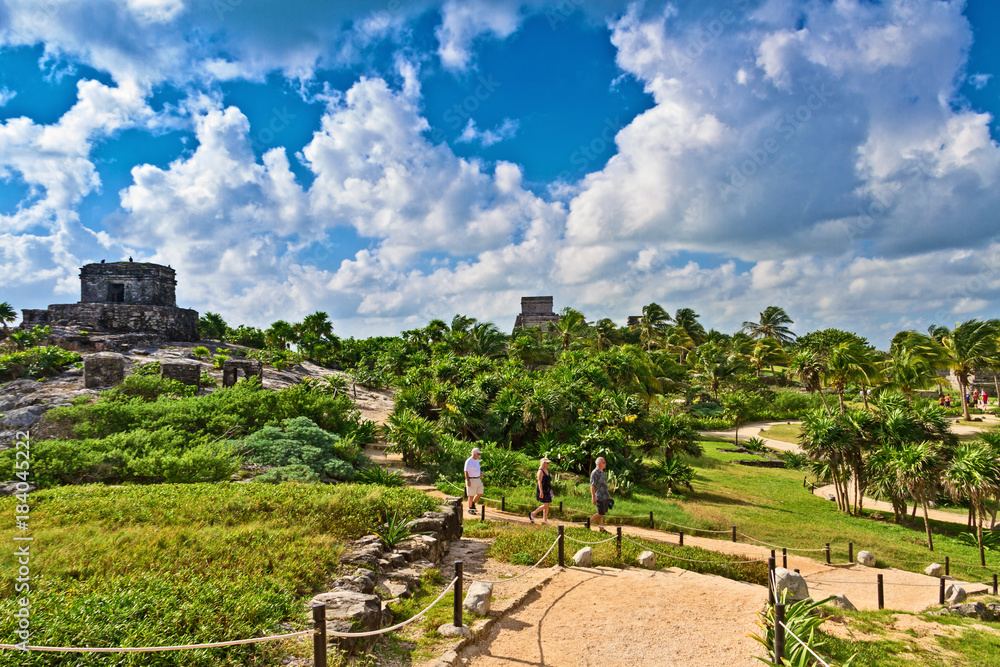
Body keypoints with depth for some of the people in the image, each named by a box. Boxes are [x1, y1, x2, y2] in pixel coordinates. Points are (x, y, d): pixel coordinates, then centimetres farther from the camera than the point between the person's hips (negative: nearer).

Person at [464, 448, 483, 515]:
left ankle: (473, 503, 30)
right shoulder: (469, 461, -17)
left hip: (478, 479, 8)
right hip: (471, 480, -8)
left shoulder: (477, 460, 9)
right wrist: (468, 481, -23)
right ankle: (470, 509, 13)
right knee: (471, 495, 0)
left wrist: (481, 473, 12)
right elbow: (466, 472, -18)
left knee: (480, 493, 9)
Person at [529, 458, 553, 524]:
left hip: (547, 490, 9)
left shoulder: (547, 470, 14)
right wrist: (541, 492, -27)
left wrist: (550, 490, 23)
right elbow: (539, 482, -20)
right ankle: (532, 514, -1)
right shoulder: (540, 471, -14)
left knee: (547, 505, 5)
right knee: (545, 505, -12)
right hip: (542, 490, -9)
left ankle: (545, 519, 10)